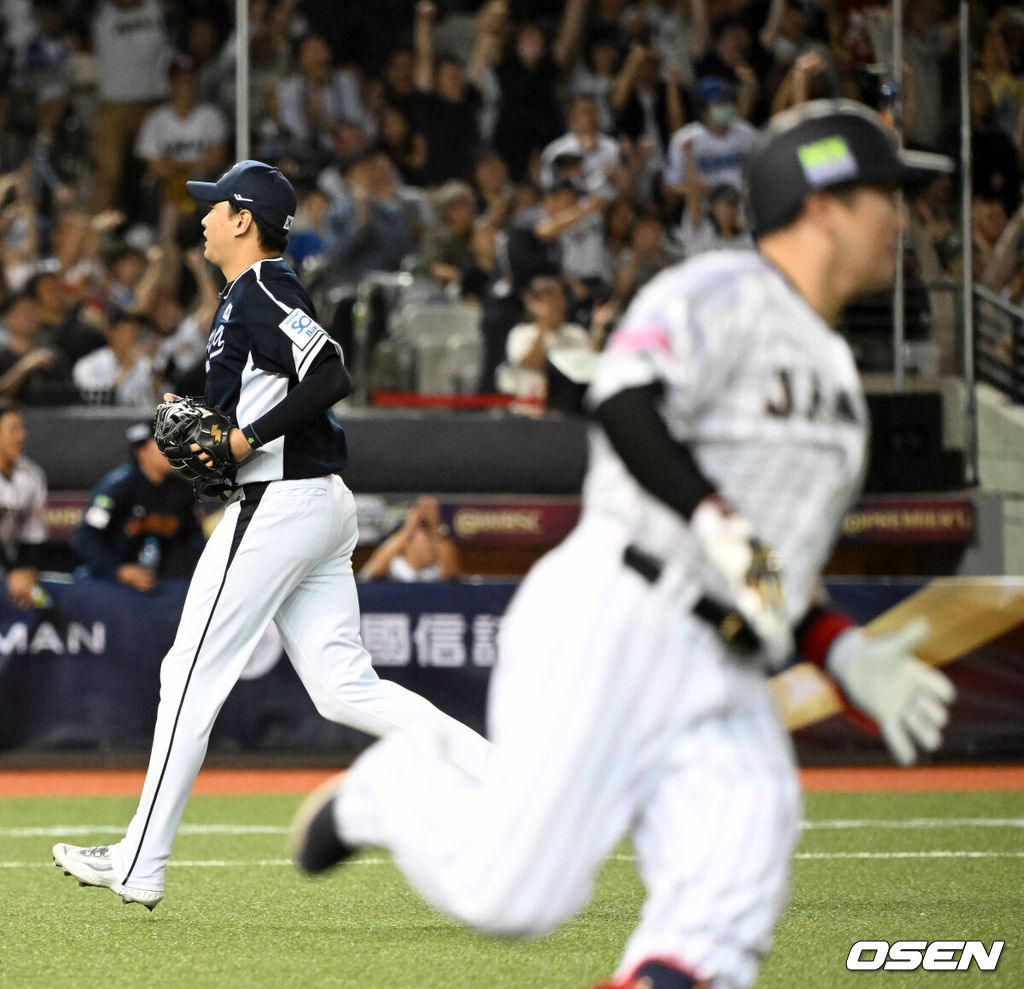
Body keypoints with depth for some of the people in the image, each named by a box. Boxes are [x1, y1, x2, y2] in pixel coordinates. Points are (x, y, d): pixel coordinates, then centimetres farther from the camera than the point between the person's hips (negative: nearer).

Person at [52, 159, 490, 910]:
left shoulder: (262, 290, -10)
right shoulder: (249, 296, 21)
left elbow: (330, 377, -23)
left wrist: (246, 439, -19)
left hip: (280, 504, -10)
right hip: (322, 505, 10)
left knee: (192, 676, -4)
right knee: (345, 689, 5)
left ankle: (139, 867, 0)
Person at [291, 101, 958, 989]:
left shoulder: (835, 373, 27)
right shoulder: (721, 294, -2)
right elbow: (626, 407, -21)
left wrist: (849, 656, 14)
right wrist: (724, 530, -29)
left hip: (727, 684, 8)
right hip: (616, 624, -8)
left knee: (724, 916, -15)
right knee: (508, 889, -9)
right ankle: (396, 788, 21)